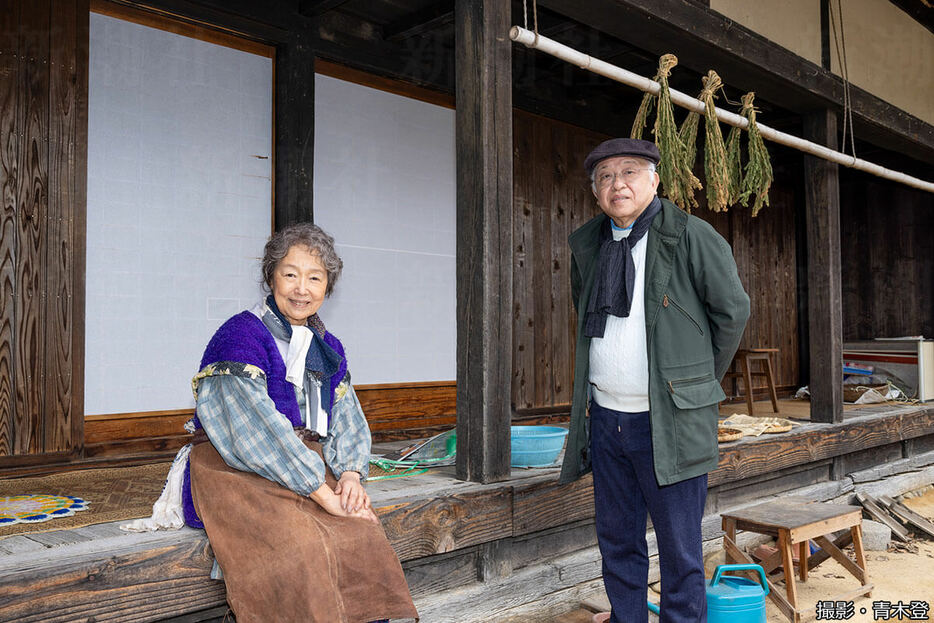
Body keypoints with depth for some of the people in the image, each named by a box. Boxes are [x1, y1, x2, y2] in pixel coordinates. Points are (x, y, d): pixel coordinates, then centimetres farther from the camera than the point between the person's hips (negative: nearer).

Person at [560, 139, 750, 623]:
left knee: (679, 547, 4)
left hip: (668, 419, -5)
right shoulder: (586, 244, 9)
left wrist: (700, 380, 5)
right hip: (604, 416, 5)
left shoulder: (689, 236, -7)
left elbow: (732, 310, 0)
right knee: (616, 541, 15)